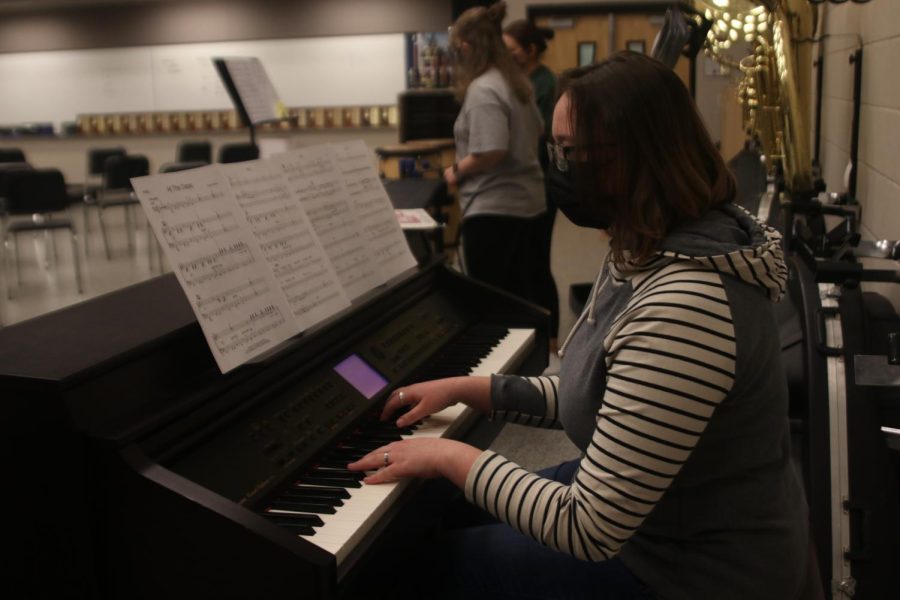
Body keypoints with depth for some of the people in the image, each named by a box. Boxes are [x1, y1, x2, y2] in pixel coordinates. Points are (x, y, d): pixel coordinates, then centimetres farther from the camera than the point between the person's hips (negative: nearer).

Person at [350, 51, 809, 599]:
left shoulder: (680, 309, -36)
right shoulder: (652, 254, -2)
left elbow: (587, 532, -32)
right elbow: (602, 396, 9)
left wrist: (454, 457, -21)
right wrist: (468, 389, 5)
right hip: (650, 502, 9)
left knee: (433, 555, 5)